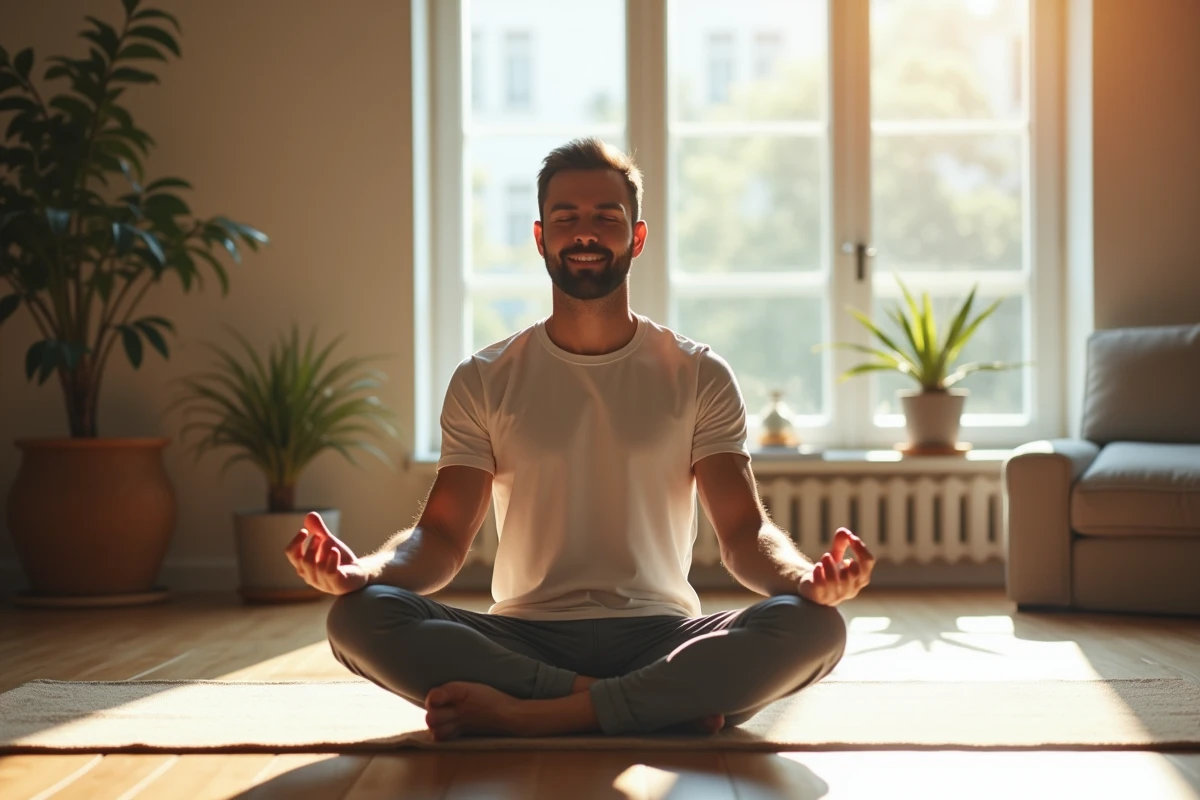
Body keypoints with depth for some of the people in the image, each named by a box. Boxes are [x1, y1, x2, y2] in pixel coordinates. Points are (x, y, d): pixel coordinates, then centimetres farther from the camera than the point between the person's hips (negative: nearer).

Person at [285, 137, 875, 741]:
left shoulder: (698, 376, 8)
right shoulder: (485, 381, 9)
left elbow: (744, 531, -1)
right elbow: (442, 537, 1)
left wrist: (804, 577, -25)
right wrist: (362, 571, -23)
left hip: (660, 636, 0)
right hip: (526, 638, 1)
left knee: (814, 625, -30)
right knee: (357, 614, -28)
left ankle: (525, 714, -30)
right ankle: (668, 704, -26)